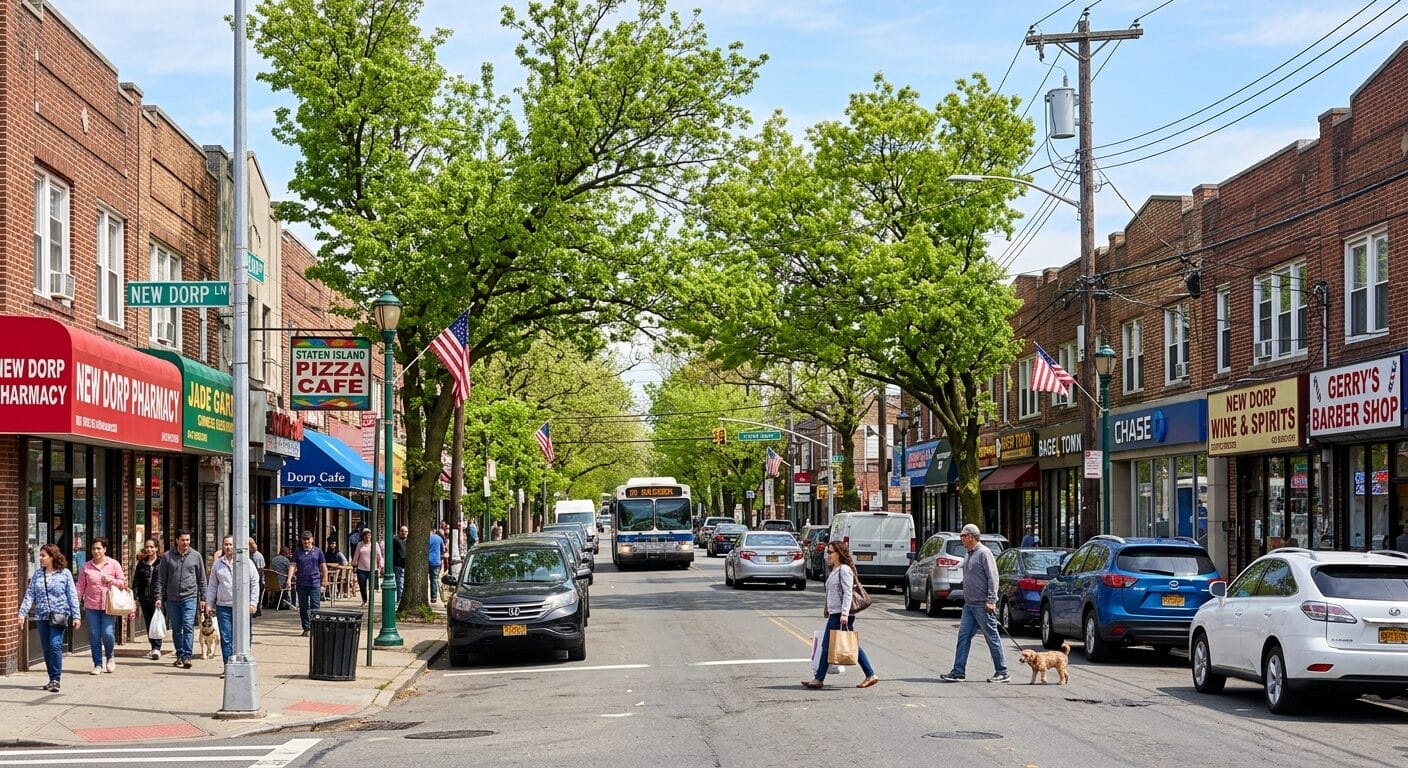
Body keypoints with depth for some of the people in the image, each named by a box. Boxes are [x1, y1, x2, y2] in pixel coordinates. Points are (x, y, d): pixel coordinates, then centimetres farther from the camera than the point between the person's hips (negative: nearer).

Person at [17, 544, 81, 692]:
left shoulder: (65, 573, 0)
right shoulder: (37, 574, 9)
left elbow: (72, 596, 0)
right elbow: (29, 595, 9)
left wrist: (76, 616, -3)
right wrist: (22, 613, 0)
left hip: (58, 615, -4)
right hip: (42, 616, 4)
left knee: (55, 645, -14)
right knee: (46, 648, 7)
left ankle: (55, 680, -11)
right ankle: (52, 679, 16)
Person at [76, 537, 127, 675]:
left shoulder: (114, 564, 4)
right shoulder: (86, 567, 7)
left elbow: (123, 583, 7)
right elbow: (80, 586, 9)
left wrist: (112, 580, -11)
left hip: (109, 606, -2)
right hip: (91, 606, 2)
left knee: (108, 633, -10)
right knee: (94, 636, 2)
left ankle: (110, 657, 18)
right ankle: (98, 665, 12)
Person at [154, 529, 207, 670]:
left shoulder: (196, 556, 5)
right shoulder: (167, 556, 4)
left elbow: (202, 579, 10)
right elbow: (161, 579, 6)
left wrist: (202, 598, 7)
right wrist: (159, 597, -1)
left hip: (190, 597, -2)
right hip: (172, 598, 2)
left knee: (188, 627, -12)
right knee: (176, 629, 8)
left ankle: (186, 656, -13)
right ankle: (179, 656, 17)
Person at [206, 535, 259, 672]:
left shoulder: (246, 562, 4)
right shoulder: (217, 564, 11)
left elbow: (255, 582, 4)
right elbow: (212, 585, 16)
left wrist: (253, 602, -2)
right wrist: (209, 603, 11)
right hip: (223, 606, 2)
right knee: (226, 638, -1)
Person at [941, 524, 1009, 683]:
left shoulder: (984, 553, -12)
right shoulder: (969, 555, 16)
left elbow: (993, 578, -17)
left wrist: (991, 600, -21)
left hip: (982, 605, -9)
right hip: (969, 604, 9)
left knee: (992, 638, -2)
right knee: (963, 637, 4)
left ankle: (1002, 673, 5)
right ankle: (958, 672, 4)